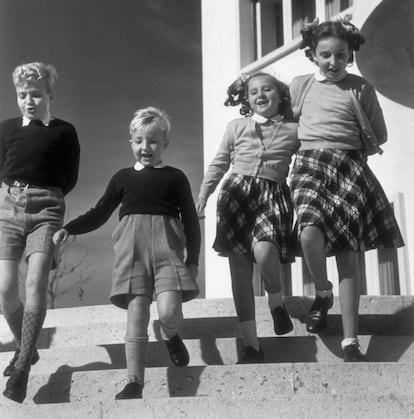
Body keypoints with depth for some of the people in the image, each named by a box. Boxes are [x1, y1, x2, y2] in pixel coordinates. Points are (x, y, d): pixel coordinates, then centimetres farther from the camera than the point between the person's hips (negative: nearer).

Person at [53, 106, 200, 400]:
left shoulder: (175, 178, 10)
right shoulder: (123, 178, 14)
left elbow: (191, 220, 9)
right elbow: (99, 214, 19)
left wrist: (193, 260, 3)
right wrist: (69, 229, 6)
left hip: (167, 246, -1)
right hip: (132, 248, 2)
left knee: (169, 310, -18)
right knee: (136, 313, -6)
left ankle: (170, 336, 20)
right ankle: (135, 383, -4)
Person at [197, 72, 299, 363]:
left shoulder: (293, 131, 11)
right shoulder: (236, 127, 14)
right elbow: (219, 164, 18)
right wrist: (203, 195, 12)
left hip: (272, 197, -2)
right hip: (236, 194, 2)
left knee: (264, 251, -31)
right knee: (240, 267, -3)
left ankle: (276, 300, 1)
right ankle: (251, 344, 3)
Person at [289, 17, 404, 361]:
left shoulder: (360, 88, 6)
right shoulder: (300, 85, 11)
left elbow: (380, 136, 14)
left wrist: (359, 151, 5)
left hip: (350, 167, 0)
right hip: (310, 165, 1)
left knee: (348, 253, -4)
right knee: (310, 232, -28)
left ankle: (351, 341, 1)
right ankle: (322, 293, 2)